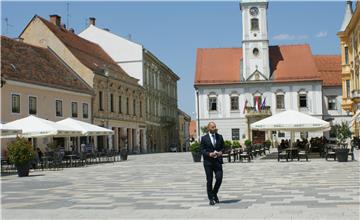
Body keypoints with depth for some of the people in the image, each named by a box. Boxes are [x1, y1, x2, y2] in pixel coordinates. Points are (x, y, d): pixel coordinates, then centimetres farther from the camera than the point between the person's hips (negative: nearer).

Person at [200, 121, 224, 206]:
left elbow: (223, 147, 13)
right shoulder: (204, 138, 0)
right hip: (208, 162, -2)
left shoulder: (219, 137, 9)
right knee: (209, 180, 3)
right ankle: (211, 198, 13)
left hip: (218, 161, 2)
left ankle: (214, 194, 20)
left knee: (219, 179, -7)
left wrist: (221, 152, -8)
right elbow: (202, 150, -2)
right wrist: (209, 154, -18)